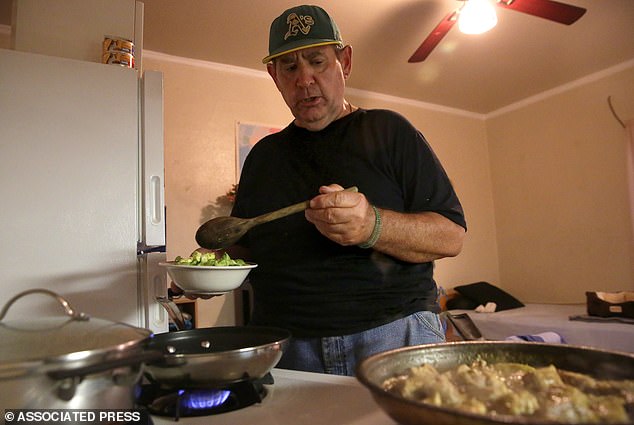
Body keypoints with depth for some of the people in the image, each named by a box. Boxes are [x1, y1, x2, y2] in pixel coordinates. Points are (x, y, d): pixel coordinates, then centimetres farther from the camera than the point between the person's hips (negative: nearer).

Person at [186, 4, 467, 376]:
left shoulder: (387, 131, 2)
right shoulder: (263, 155, 14)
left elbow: (451, 235, -6)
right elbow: (245, 247, 19)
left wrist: (373, 226, -23)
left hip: (394, 337, -2)